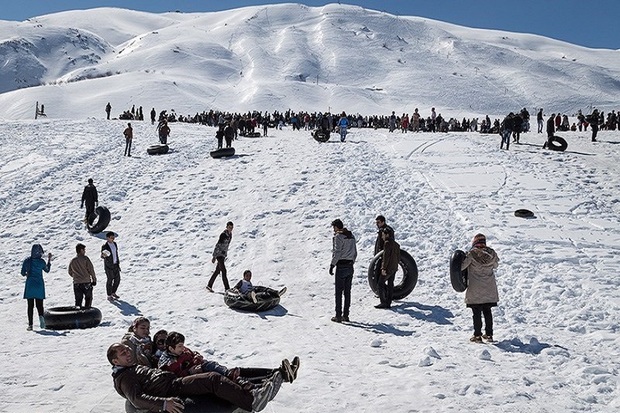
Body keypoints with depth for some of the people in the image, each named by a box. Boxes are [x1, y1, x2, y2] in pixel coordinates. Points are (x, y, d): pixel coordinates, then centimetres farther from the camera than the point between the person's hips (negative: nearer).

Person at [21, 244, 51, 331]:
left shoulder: (27, 261, -5)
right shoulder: (42, 261, -7)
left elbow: (23, 273, 1)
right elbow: (47, 270, 11)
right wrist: (49, 260, 18)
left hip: (30, 285, 0)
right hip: (39, 285, 0)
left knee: (30, 305, 8)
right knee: (39, 304, 9)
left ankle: (30, 325, 3)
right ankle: (41, 316, -22)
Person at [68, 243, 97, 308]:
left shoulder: (72, 261, 5)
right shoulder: (85, 259, -8)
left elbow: (70, 273, 13)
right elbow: (91, 270, -10)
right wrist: (94, 280, -1)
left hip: (76, 283, 4)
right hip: (86, 283, -4)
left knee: (78, 300, 11)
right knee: (88, 299, 11)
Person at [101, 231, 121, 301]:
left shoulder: (115, 244, 7)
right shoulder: (104, 246, -14)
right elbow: (102, 256, -10)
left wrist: (118, 263, 16)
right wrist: (104, 255, -35)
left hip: (115, 265, 7)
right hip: (109, 266, -7)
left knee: (117, 279, 11)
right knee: (110, 280, 1)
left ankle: (113, 293, 30)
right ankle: (109, 296, 15)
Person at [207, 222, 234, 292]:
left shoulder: (230, 234, 7)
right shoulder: (223, 234, -18)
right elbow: (217, 245, -19)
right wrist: (214, 257, -21)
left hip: (224, 254, 9)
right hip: (219, 254, -9)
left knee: (217, 270, 13)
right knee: (223, 271, -10)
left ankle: (209, 285, 23)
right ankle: (227, 288, -10)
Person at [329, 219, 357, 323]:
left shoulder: (338, 236, -11)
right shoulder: (351, 236, 11)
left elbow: (337, 252, -17)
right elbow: (355, 252, 14)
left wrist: (332, 265, -12)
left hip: (341, 266, -7)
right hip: (350, 266, 7)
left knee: (339, 292, -3)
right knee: (347, 292, 11)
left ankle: (338, 316, -2)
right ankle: (346, 315, 14)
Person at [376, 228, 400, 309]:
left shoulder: (387, 243, -14)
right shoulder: (396, 244, 13)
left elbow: (386, 256, -19)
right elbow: (398, 256, 17)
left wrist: (383, 268, -19)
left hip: (388, 268, -9)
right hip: (394, 268, 9)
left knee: (380, 283, -2)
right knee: (390, 284, 11)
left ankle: (384, 303, -5)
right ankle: (388, 303, 14)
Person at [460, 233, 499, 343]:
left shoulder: (472, 253, -15)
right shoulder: (491, 253, -3)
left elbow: (461, 267, -16)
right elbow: (495, 265, 13)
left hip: (475, 290, -4)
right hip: (489, 289, 4)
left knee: (477, 313, 4)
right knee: (487, 312, 14)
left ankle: (477, 335, 6)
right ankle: (489, 334, 19)